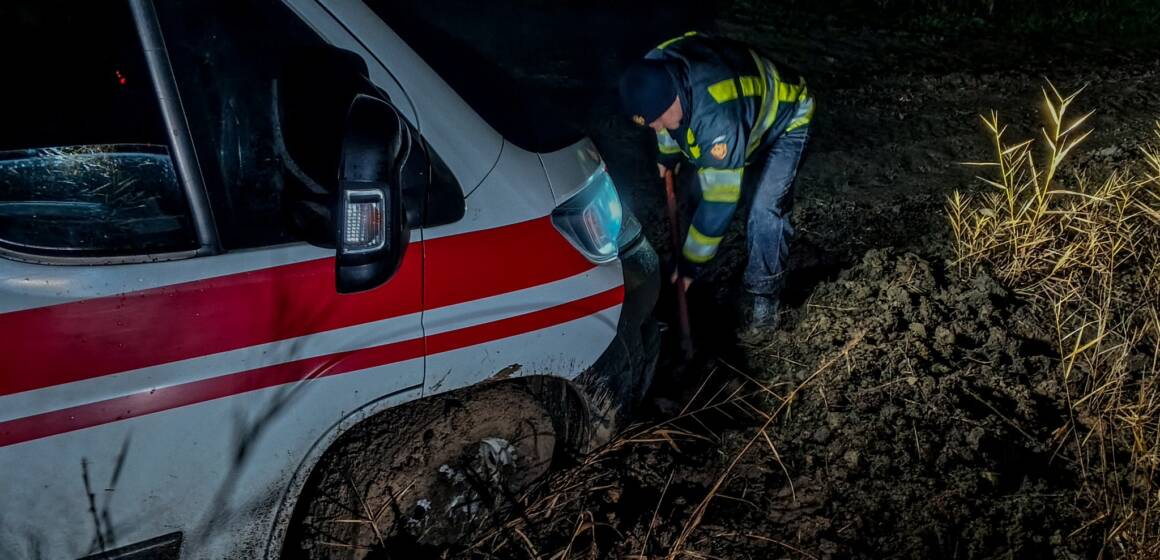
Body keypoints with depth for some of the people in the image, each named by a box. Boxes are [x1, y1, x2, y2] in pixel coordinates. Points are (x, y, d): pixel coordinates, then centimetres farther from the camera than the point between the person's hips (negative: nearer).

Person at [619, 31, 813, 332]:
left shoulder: (719, 118, -47)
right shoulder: (654, 70, -26)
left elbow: (720, 198, -39)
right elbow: (665, 113, 1)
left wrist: (691, 263, -31)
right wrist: (667, 152, 15)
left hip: (784, 118, -7)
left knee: (764, 211, -19)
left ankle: (765, 294, -1)